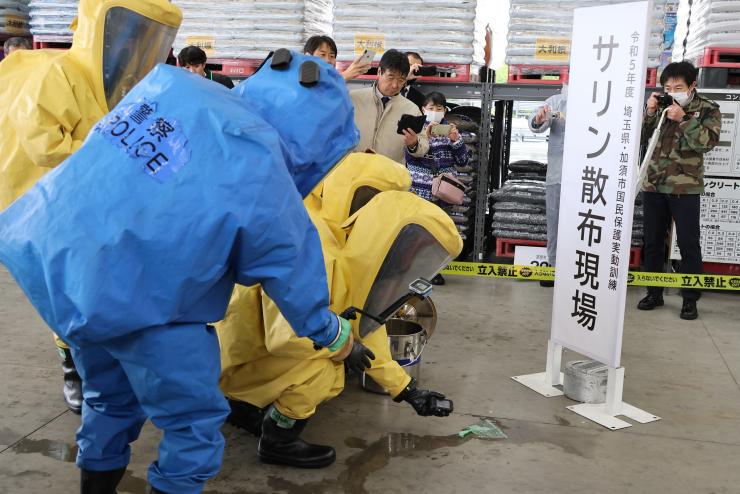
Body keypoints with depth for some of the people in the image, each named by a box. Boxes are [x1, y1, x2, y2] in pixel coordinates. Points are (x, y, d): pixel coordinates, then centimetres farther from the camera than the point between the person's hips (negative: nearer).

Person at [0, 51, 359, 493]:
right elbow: (294, 274, -2)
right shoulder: (262, 183, -14)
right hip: (130, 294, -7)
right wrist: (334, 334, 15)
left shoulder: (172, 82, 2)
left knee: (112, 398, 29)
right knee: (195, 419, 14)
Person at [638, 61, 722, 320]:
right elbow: (641, 137, 5)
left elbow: (708, 141, -13)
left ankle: (690, 299, 9)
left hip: (685, 187, -3)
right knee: (653, 241, 9)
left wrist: (682, 119, -18)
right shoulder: (661, 107, 10)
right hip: (653, 184, 4)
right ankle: (654, 292, 21)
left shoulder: (708, 109, 0)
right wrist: (649, 112, -8)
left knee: (688, 243, -1)